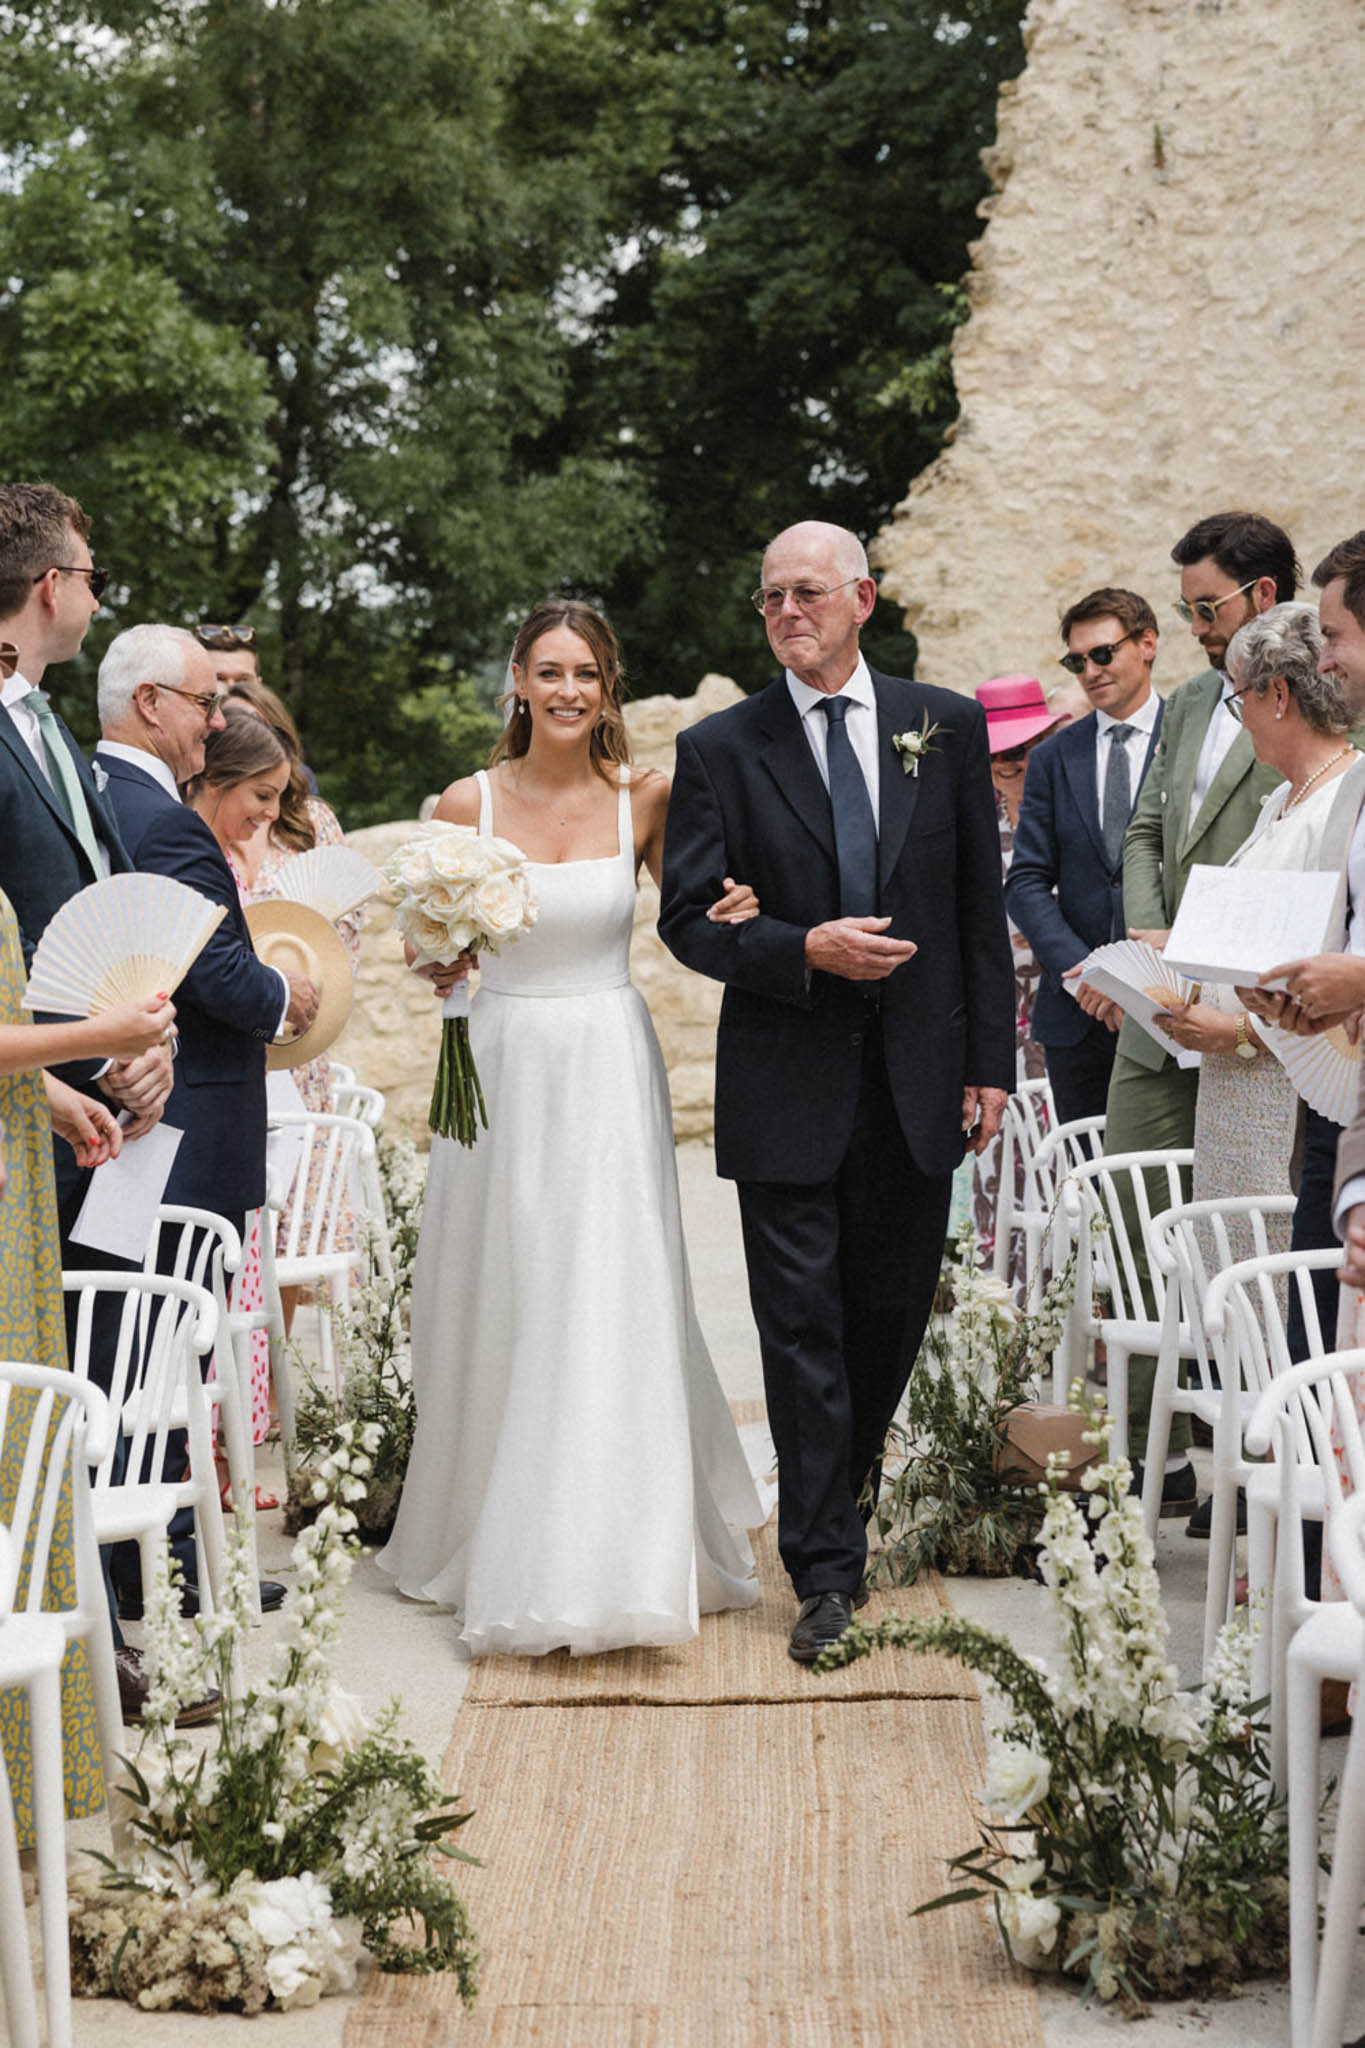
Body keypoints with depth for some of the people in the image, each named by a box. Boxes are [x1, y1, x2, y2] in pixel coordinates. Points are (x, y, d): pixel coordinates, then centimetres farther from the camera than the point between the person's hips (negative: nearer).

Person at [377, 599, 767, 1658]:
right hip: (502, 1067, 1)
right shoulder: (468, 803, 0)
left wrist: (730, 918, -12)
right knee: (499, 1310, 6)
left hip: (610, 1070, -1)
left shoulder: (648, 798, 0)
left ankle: (606, 1560, -3)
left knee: (609, 1304, -7)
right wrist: (436, 962, -15)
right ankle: (488, 1540, 22)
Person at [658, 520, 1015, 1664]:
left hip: (917, 1083, 2)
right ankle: (827, 1574, 5)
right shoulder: (721, 750, 0)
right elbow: (689, 920, -3)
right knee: (802, 1329, -1)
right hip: (787, 1089, -2)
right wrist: (806, 950, -19)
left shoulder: (947, 728, 5)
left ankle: (851, 1468, 41)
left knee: (894, 1312, 13)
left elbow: (982, 909, 6)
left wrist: (990, 1060, 3)